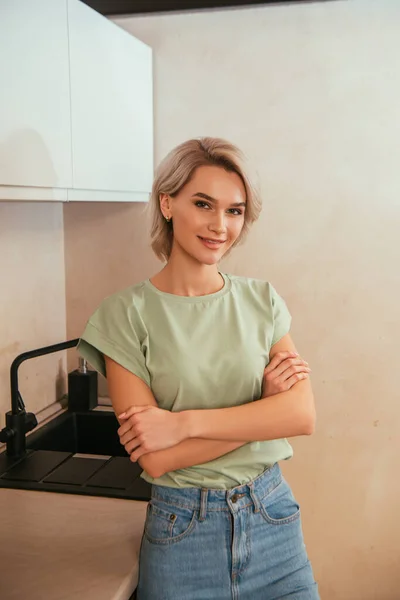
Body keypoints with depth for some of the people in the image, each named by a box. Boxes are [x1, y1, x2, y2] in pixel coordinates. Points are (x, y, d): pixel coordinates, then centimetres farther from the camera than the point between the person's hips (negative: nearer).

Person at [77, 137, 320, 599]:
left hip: (273, 520, 3)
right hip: (182, 532, -2)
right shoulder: (126, 314, -11)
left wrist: (183, 422, -20)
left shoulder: (262, 300, -1)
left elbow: (303, 415, -12)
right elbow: (155, 459, -16)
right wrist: (265, 400, -16)